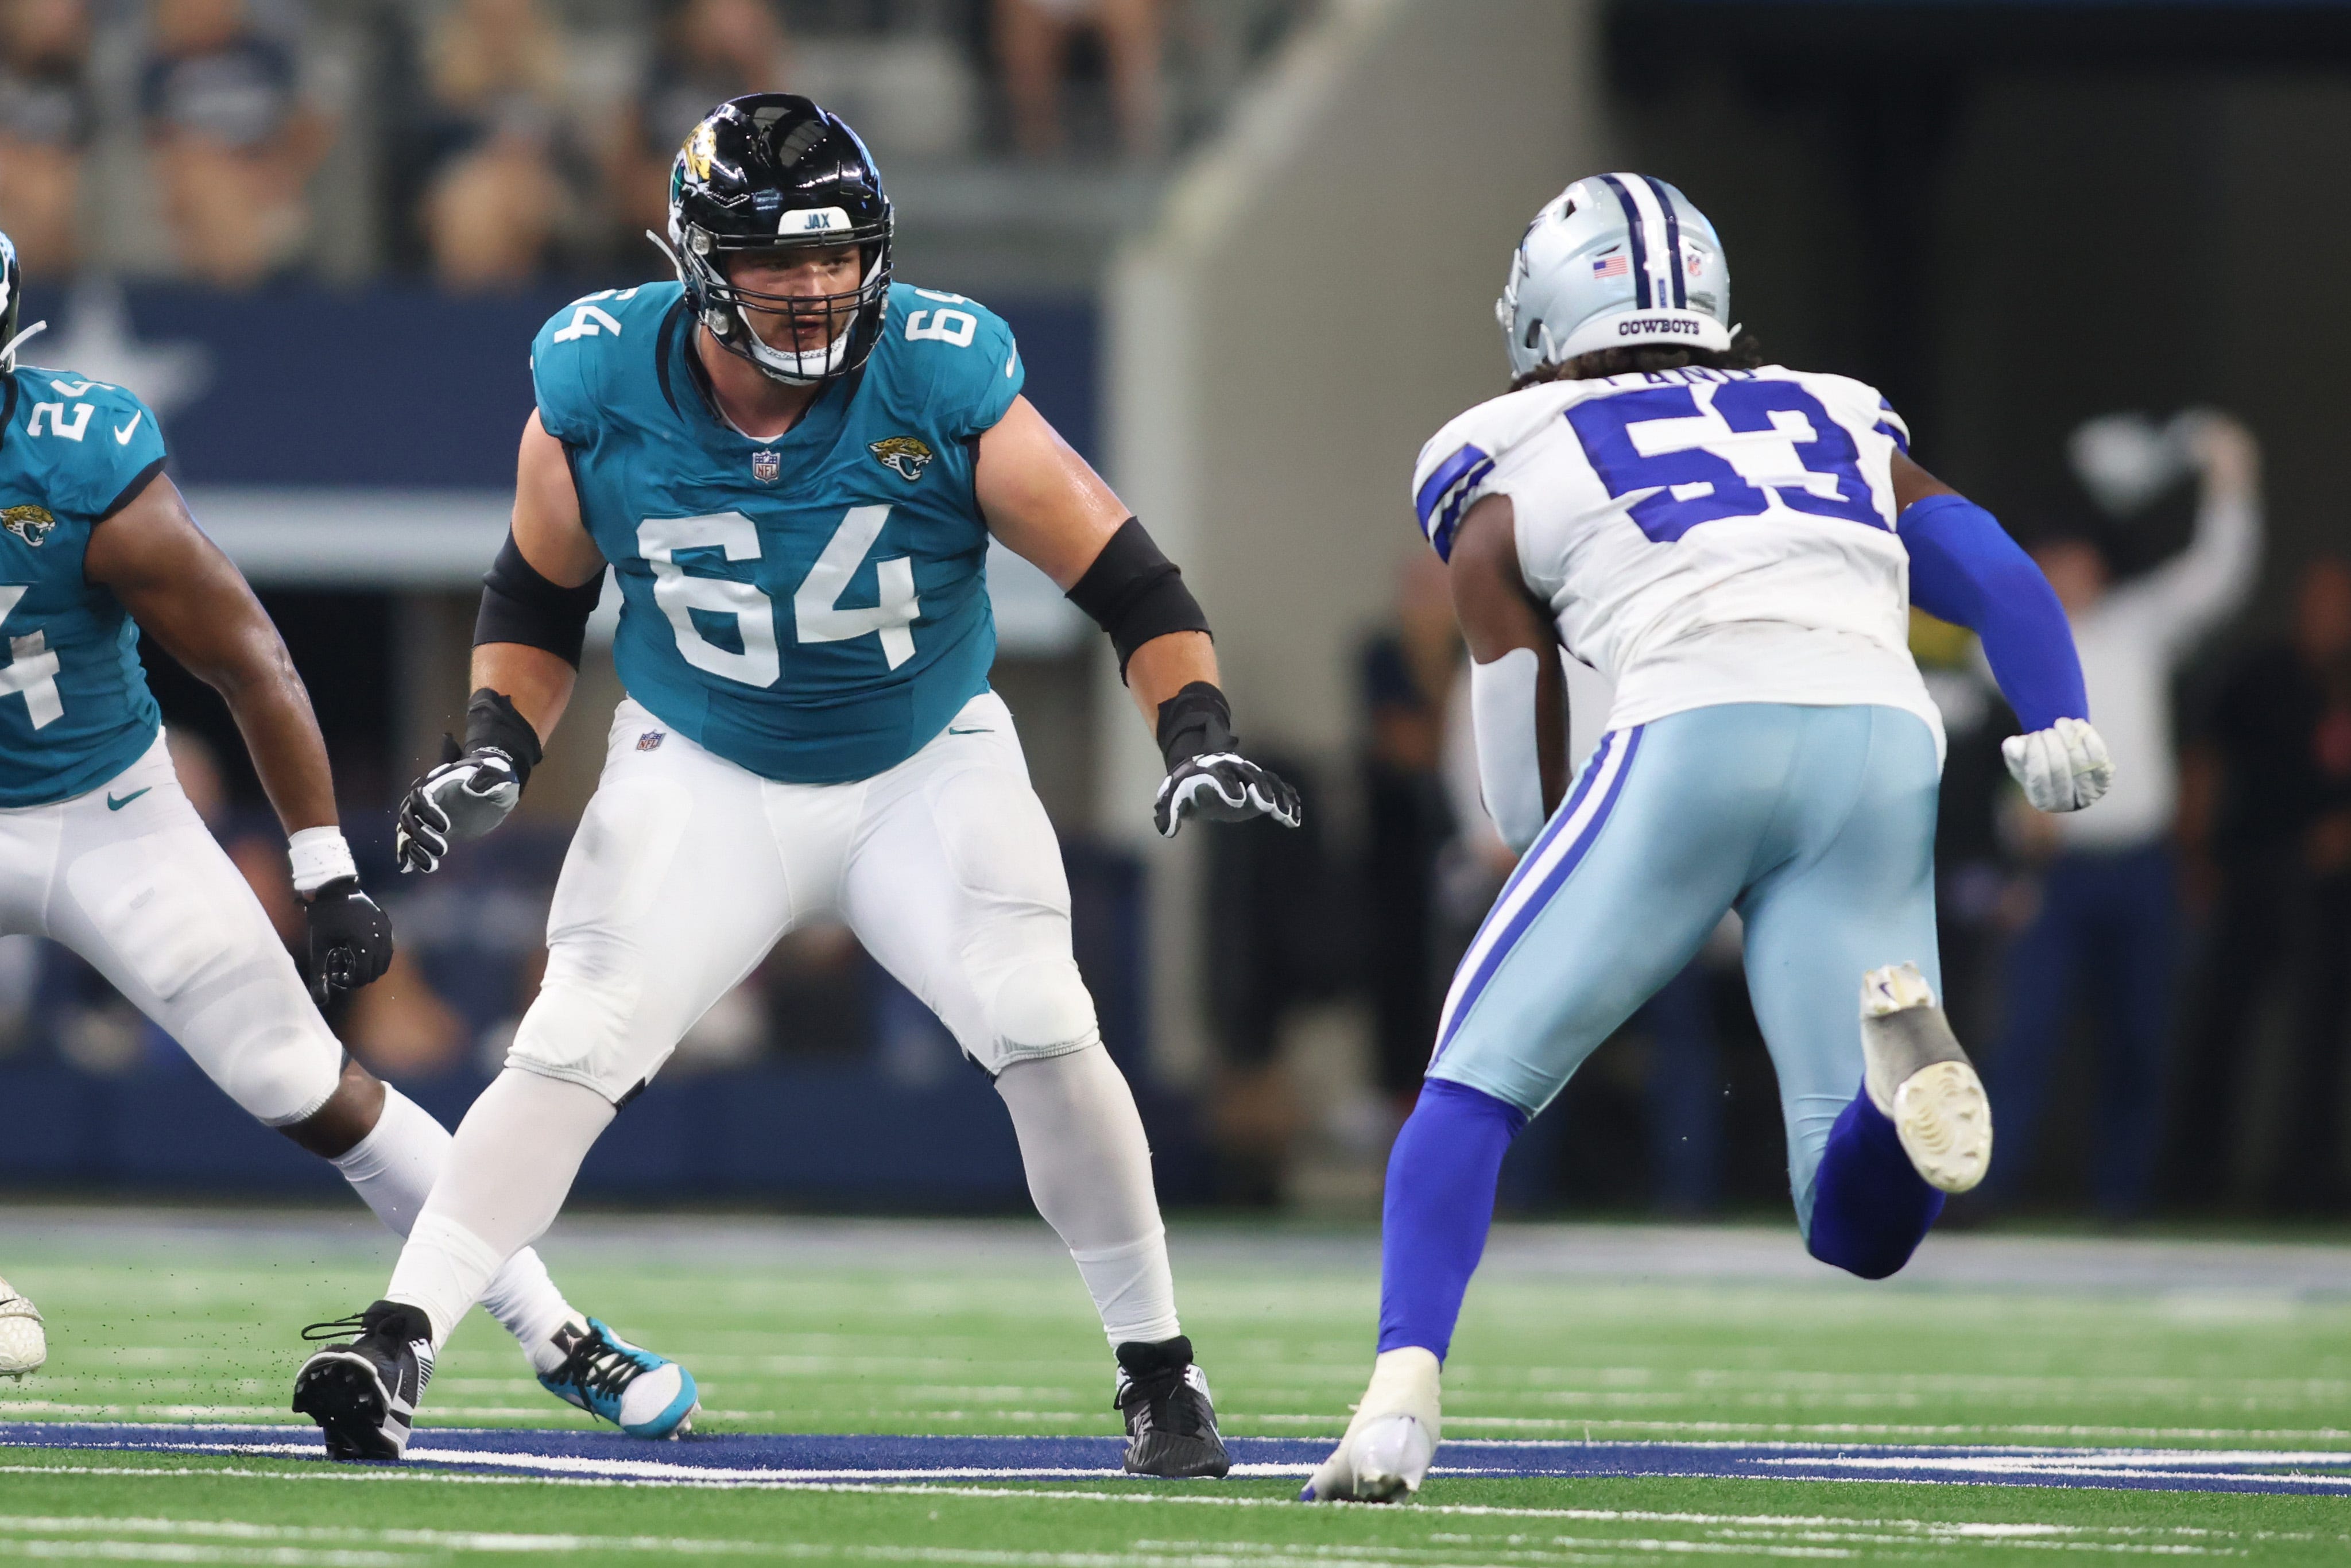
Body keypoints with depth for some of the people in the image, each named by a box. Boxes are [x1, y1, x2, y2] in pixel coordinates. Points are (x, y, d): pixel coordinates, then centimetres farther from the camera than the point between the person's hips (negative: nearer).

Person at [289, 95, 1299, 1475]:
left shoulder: (943, 388, -21)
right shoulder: (602, 393, -15)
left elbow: (1130, 582, -14)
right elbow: (538, 599, 3)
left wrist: (1200, 737, -28)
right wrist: (496, 752, -11)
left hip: (929, 767, -1)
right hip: (705, 777, 1)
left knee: (1041, 1029, -18)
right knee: (574, 1046, -16)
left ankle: (1161, 1373, -2)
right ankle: (399, 1344, -17)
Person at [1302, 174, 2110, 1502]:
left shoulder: (1509, 471, 21)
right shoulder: (1846, 433, 32)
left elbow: (1530, 785, 18)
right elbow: (1993, 571, 15)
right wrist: (2062, 725, 0)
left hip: (1698, 739, -3)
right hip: (1888, 747, 3)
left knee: (1476, 1088, 10)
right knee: (1861, 1229, 4)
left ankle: (1404, 1399, -11)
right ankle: (1897, 1049, -29)